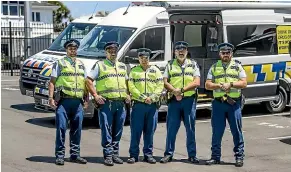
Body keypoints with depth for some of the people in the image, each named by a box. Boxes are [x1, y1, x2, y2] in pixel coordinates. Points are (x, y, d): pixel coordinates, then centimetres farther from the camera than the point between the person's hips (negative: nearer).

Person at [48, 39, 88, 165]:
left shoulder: (81, 65, 19)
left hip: (78, 102, 4)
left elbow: (85, 83, 22)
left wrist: (86, 98, 13)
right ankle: (60, 156, 0)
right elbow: (52, 82, 0)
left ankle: (75, 154, 16)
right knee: (61, 128, -6)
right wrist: (51, 98, -9)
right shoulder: (59, 63, 5)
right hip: (63, 100, -4)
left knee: (77, 129, 7)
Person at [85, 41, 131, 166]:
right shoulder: (99, 65, 3)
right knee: (106, 131, -4)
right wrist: (95, 95, -8)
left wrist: (128, 94, 12)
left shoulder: (122, 66, 18)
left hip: (121, 103, 5)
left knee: (118, 131, 8)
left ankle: (115, 154, 17)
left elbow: (126, 81, 28)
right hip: (106, 103, -5)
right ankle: (108, 156, 0)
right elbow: (88, 80, 0)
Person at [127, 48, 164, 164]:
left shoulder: (155, 70, 10)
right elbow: (131, 86, -2)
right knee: (136, 130, -2)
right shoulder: (134, 71, 8)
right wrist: (143, 98, -12)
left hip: (153, 105, 1)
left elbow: (160, 86, 3)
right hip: (138, 104, -1)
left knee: (149, 131, 6)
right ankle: (133, 155, 4)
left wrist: (152, 98, -11)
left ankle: (148, 154, 13)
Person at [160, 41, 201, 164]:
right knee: (171, 128, 1)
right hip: (174, 100, 0)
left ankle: (192, 155, 10)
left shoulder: (193, 65, 9)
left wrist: (182, 90, -14)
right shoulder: (170, 65, 11)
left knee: (190, 129, 4)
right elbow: (165, 82, 3)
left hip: (189, 100, 0)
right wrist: (174, 91, -15)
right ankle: (168, 154, 8)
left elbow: (196, 83, -2)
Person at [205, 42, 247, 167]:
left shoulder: (238, 66, 8)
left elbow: (244, 83, 0)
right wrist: (219, 85, -12)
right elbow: (207, 85, 6)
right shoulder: (214, 68, 11)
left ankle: (239, 157, 7)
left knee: (237, 131, 1)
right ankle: (215, 156, 13)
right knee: (217, 131, 5)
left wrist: (230, 84, -15)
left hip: (234, 103, -1)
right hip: (218, 103, 1)